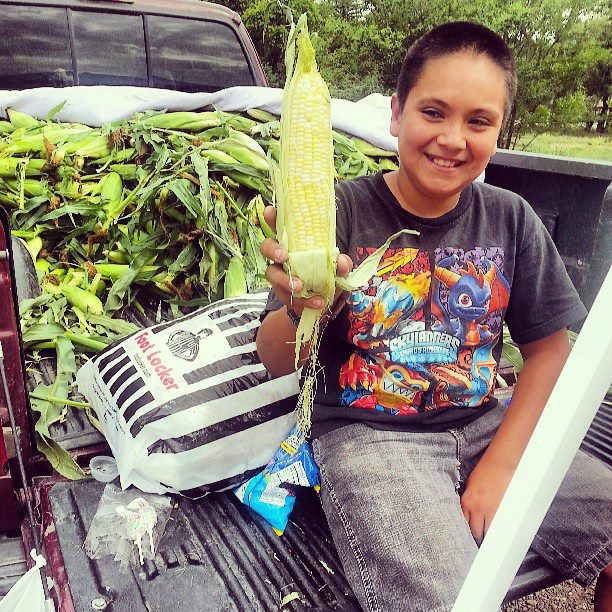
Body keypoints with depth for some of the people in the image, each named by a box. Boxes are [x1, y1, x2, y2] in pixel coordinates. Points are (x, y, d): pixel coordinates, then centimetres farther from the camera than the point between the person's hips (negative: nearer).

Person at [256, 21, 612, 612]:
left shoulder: (511, 220, 1)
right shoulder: (344, 211, -11)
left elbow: (547, 347, 6)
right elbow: (276, 362, -11)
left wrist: (500, 464, -4)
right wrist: (298, 307, -35)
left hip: (488, 424, 5)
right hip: (369, 433, -4)